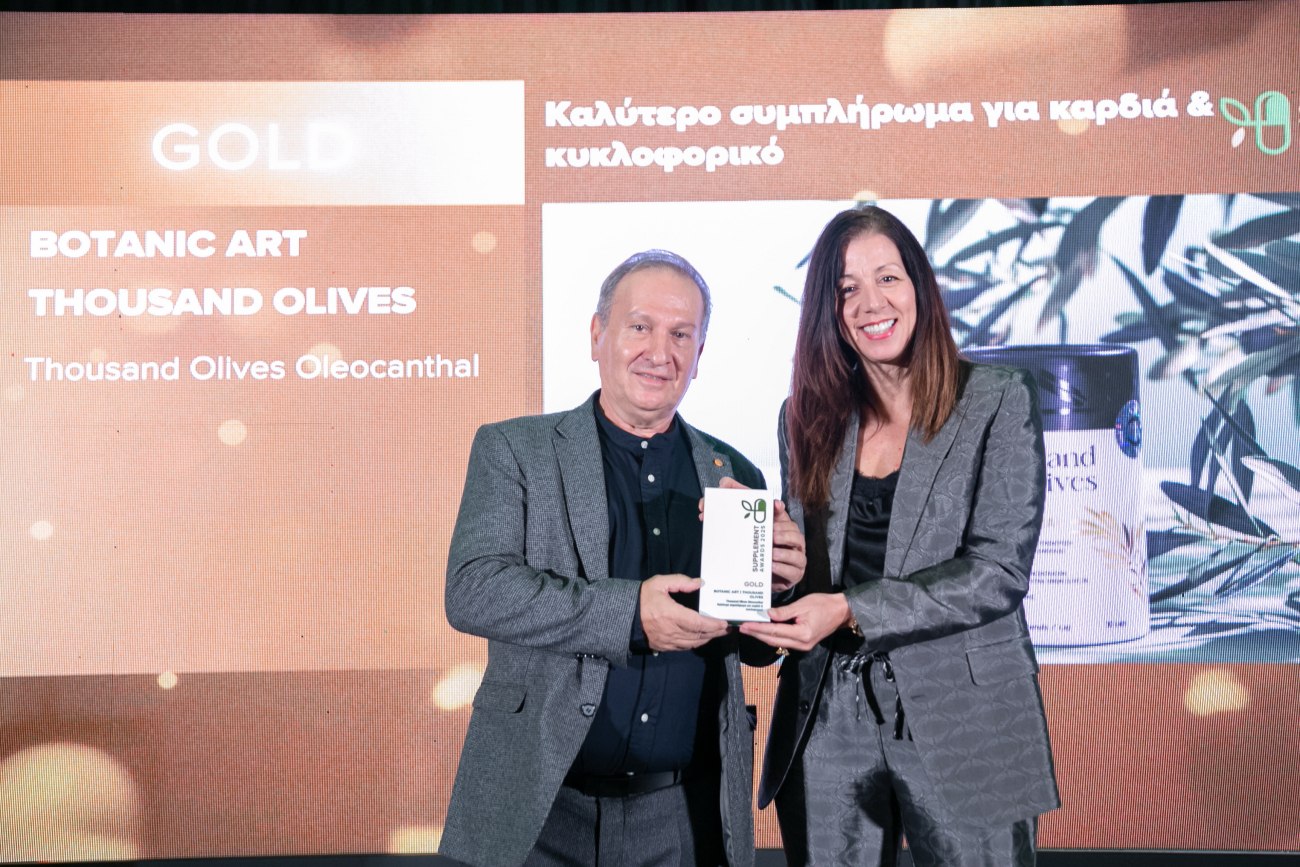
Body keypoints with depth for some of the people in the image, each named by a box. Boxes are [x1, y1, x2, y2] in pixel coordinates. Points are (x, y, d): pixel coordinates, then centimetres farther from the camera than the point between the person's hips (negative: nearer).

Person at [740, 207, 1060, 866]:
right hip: (828, 720, 3)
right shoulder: (807, 416, 6)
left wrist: (851, 610, -21)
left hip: (961, 720, -3)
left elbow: (1000, 570, -12)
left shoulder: (998, 402, -4)